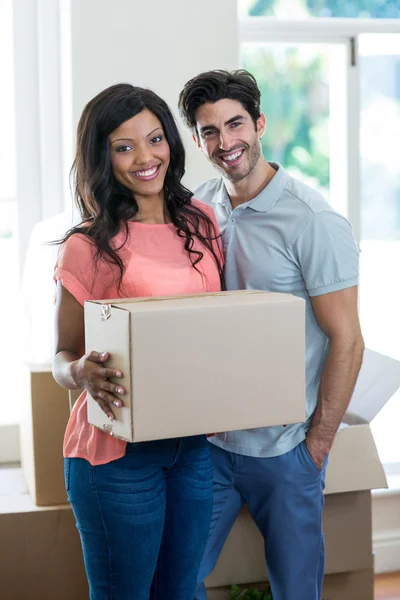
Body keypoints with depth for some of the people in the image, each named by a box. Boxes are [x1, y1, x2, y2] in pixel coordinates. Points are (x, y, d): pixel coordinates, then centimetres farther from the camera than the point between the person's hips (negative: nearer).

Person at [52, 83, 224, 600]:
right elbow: (62, 357, -4)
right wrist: (82, 372, -27)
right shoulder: (88, 248, -11)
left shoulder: (202, 222, 5)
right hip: (118, 451, -5)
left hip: (195, 444, 5)